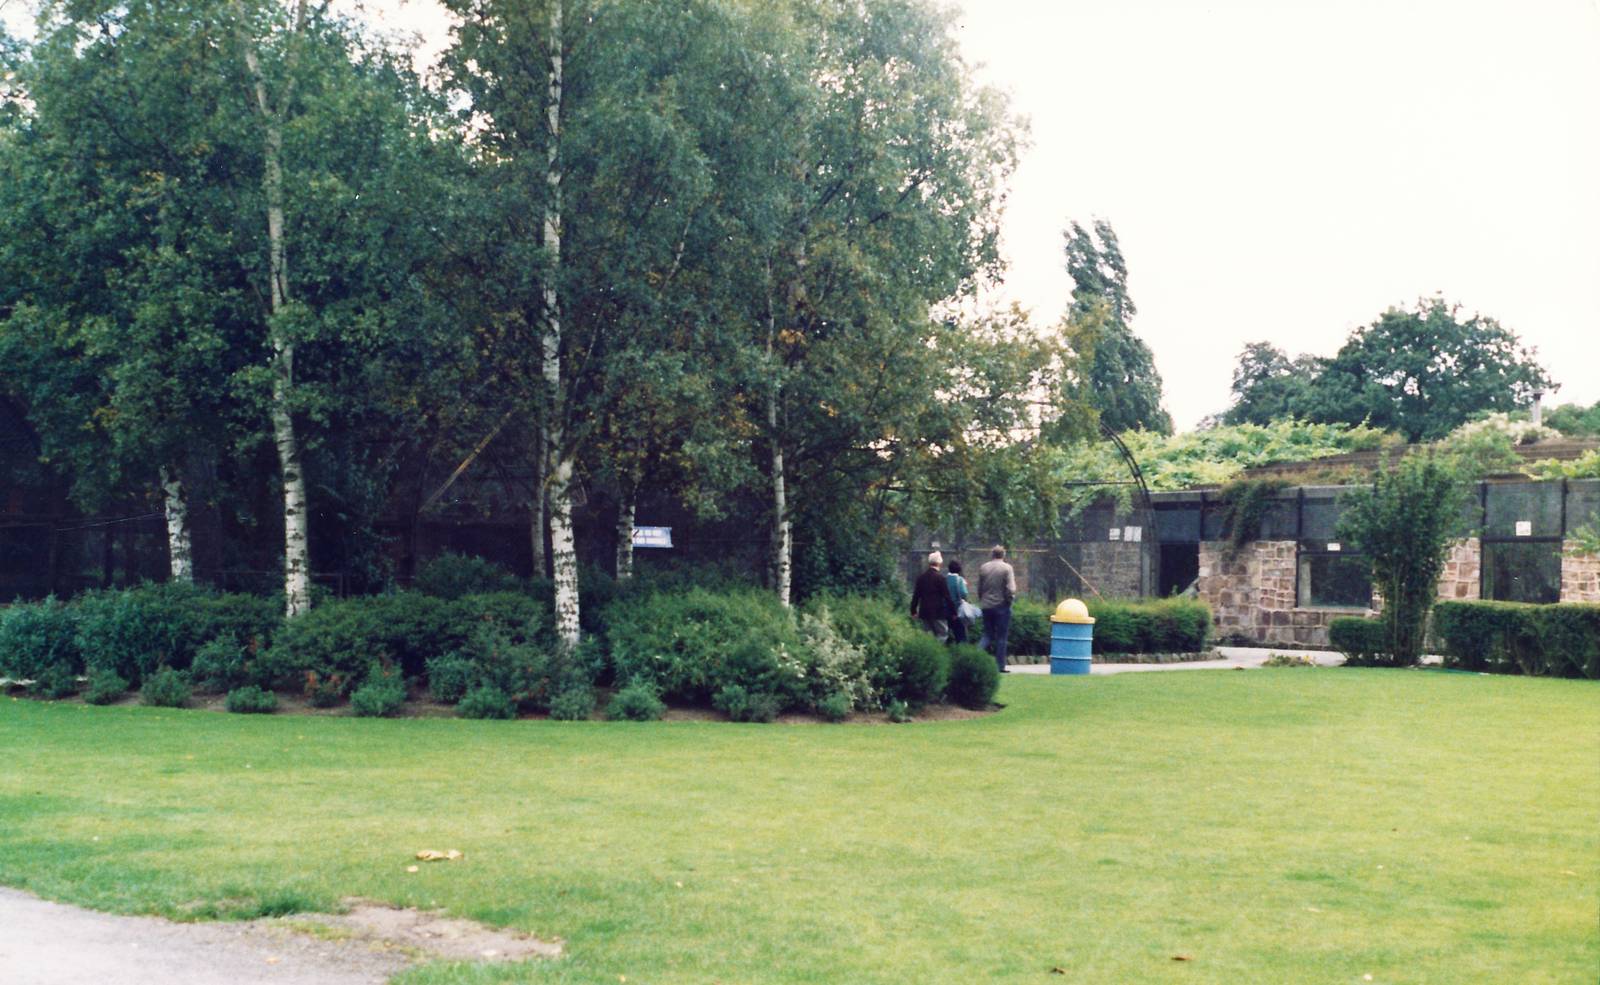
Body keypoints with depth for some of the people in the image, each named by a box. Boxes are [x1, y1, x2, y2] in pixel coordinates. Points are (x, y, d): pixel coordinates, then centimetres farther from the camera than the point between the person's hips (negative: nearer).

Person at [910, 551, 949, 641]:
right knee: (941, 637, -1)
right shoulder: (940, 578, -12)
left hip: (924, 613, 6)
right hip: (938, 613, -6)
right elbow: (947, 596, -11)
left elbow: (916, 595, 8)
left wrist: (913, 610, 16)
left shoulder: (921, 577, 4)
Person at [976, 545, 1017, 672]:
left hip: (986, 606, 4)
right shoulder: (1007, 568, -9)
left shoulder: (983, 568, 3)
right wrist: (1010, 599, 2)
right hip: (1002, 606, -4)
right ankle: (1001, 666, 7)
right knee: (1001, 637, 4)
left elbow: (979, 588, 7)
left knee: (987, 634, 14)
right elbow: (1011, 589, -16)